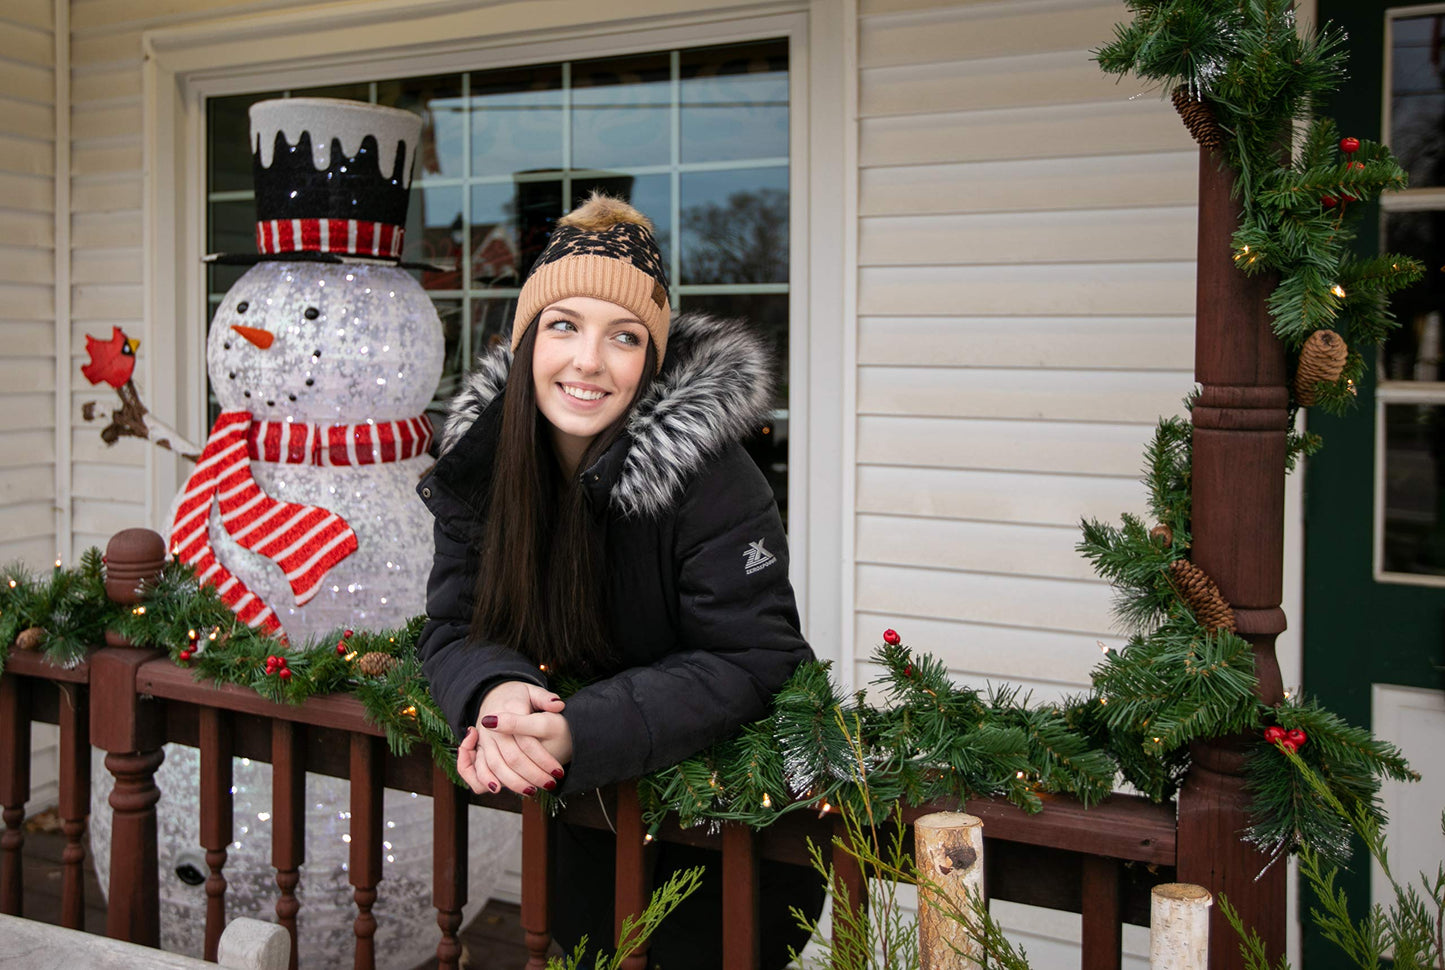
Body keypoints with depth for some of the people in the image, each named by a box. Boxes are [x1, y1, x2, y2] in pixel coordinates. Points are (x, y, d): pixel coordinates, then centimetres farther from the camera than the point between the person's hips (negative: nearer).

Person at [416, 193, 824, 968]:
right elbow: (455, 627, -8)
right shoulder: (480, 456, -11)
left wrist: (579, 734, -38)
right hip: (589, 790, 5)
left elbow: (749, 662, -27)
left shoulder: (707, 473, -26)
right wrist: (496, 691, -33)